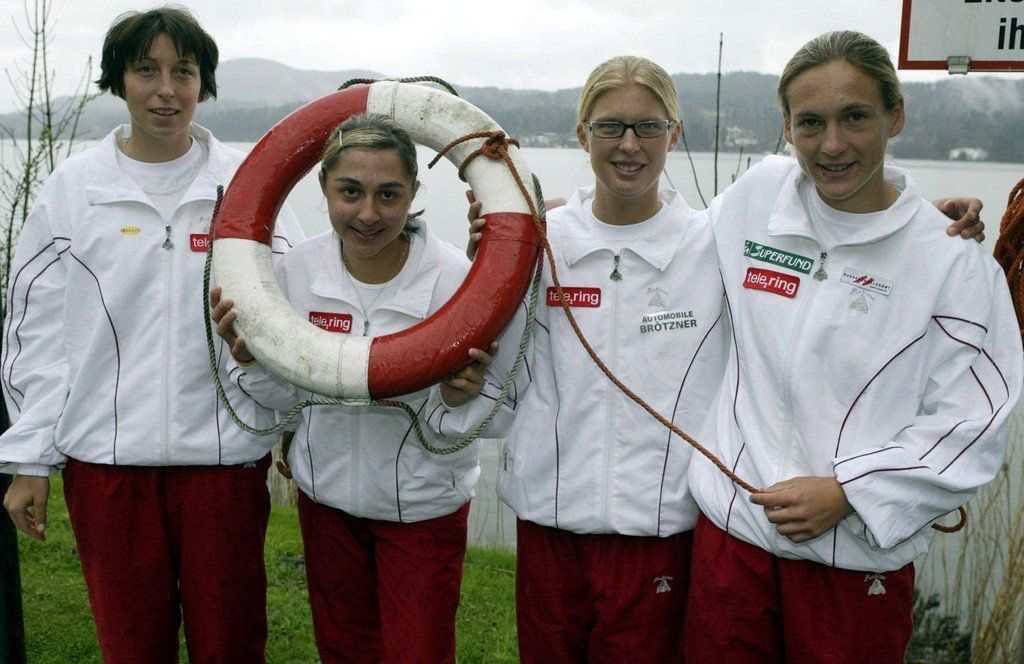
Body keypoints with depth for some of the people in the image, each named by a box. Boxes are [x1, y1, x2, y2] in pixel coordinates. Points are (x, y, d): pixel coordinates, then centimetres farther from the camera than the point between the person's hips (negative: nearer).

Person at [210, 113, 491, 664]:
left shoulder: (452, 276, -20)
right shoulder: (299, 269, -10)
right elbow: (287, 396, 2)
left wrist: (463, 398, -33)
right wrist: (253, 362, -18)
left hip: (424, 505, -3)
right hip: (326, 495, 4)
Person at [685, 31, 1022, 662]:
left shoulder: (951, 255, -9)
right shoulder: (758, 193, 0)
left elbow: (970, 422, -9)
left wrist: (846, 493, -15)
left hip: (858, 554, -2)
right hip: (733, 528, 3)